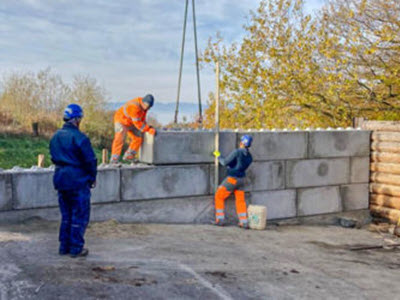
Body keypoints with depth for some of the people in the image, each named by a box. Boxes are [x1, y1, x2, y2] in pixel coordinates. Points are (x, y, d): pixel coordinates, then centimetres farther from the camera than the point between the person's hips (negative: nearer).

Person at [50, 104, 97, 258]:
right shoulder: (80, 138, -16)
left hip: (60, 180, 7)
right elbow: (90, 160, -13)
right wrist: (92, 178, 1)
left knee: (66, 215, 17)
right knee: (80, 216, 3)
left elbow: (54, 158, 14)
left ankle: (64, 246, 22)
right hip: (78, 181, -7)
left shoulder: (55, 137, 8)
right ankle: (76, 248, 8)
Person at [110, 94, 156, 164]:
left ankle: (128, 156, 16)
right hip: (121, 121, -9)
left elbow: (142, 119, 5)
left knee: (139, 138, 5)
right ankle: (114, 159, -25)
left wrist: (148, 127, -8)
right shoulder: (134, 107, -36)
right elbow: (137, 123, -33)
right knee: (119, 138, -25)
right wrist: (148, 130, -32)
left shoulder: (144, 105, -9)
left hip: (130, 123, 9)